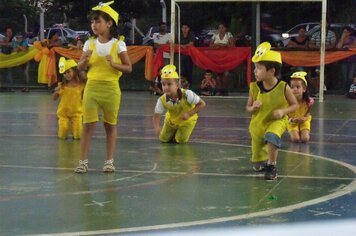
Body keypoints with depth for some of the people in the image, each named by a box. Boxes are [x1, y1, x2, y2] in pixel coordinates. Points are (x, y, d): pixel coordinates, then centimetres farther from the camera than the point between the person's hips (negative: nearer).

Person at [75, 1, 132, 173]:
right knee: (88, 125, -2)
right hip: (92, 87, 2)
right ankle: (83, 161, 2)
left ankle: (109, 161, 15)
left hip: (111, 88, -2)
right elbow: (80, 67, 7)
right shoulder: (90, 43, 4)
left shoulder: (118, 44, -4)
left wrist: (114, 64, -18)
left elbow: (129, 68, -2)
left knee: (110, 125, 7)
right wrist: (86, 59, -13)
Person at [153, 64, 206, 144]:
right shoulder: (162, 100, -30)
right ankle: (174, 131, 37)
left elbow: (202, 104, -27)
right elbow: (156, 116, -21)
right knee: (164, 139, 6)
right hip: (171, 119, 3)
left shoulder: (187, 94, -38)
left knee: (181, 140, -9)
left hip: (187, 120, -3)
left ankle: (183, 132, 25)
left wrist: (189, 114, -36)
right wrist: (157, 128, -43)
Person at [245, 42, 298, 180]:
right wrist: (253, 108, -24)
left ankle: (272, 166, -17)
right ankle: (264, 161, 50)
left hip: (277, 121, -3)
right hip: (258, 123, 3)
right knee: (257, 166, 10)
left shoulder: (283, 87, -19)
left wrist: (283, 111, -24)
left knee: (272, 136, -40)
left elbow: (295, 105, -6)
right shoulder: (254, 87, -14)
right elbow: (248, 107, -1)